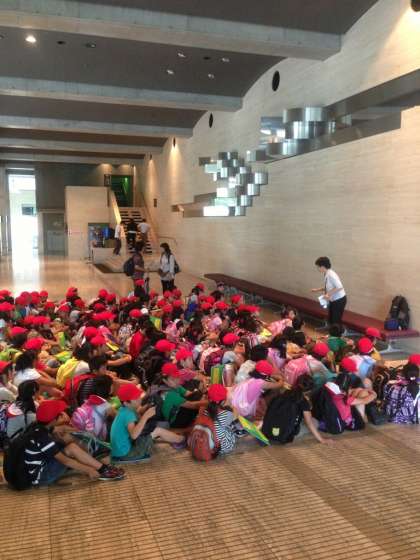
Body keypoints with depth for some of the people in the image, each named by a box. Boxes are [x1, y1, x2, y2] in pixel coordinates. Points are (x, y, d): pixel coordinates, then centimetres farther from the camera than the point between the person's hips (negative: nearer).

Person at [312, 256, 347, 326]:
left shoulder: (331, 275, -25)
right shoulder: (326, 275, 2)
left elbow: (339, 287, -31)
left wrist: (328, 294, -28)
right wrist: (317, 289, 10)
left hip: (339, 300, -9)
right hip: (333, 300, 9)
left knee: (336, 320, 0)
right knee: (331, 319, 18)